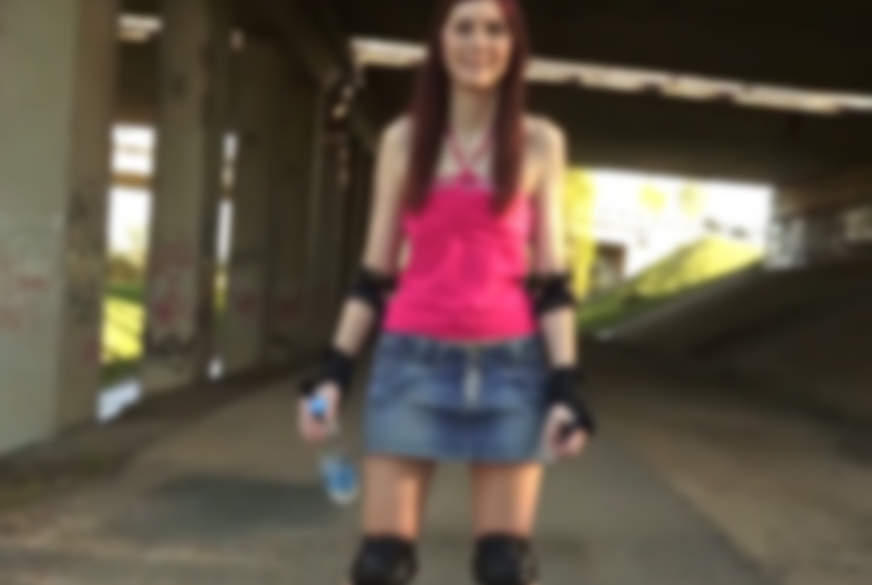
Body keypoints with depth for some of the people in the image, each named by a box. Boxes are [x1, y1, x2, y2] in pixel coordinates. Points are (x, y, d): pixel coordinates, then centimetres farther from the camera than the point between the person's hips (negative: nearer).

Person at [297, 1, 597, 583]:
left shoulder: (540, 142, 6)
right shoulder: (403, 139, 8)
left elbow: (551, 278, 4)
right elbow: (375, 272, 9)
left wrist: (567, 389, -6)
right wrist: (335, 372, 0)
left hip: (509, 367, 0)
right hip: (414, 363, 1)